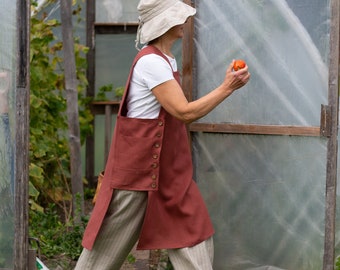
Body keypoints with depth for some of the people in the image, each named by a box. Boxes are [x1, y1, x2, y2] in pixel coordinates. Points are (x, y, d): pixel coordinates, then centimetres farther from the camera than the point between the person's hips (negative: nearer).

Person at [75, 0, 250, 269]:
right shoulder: (151, 61, -18)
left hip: (169, 171, 9)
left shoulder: (167, 60, 12)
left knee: (194, 237, 4)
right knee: (109, 247, 3)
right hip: (138, 170, -9)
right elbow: (184, 112, -20)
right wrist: (227, 87, -14)